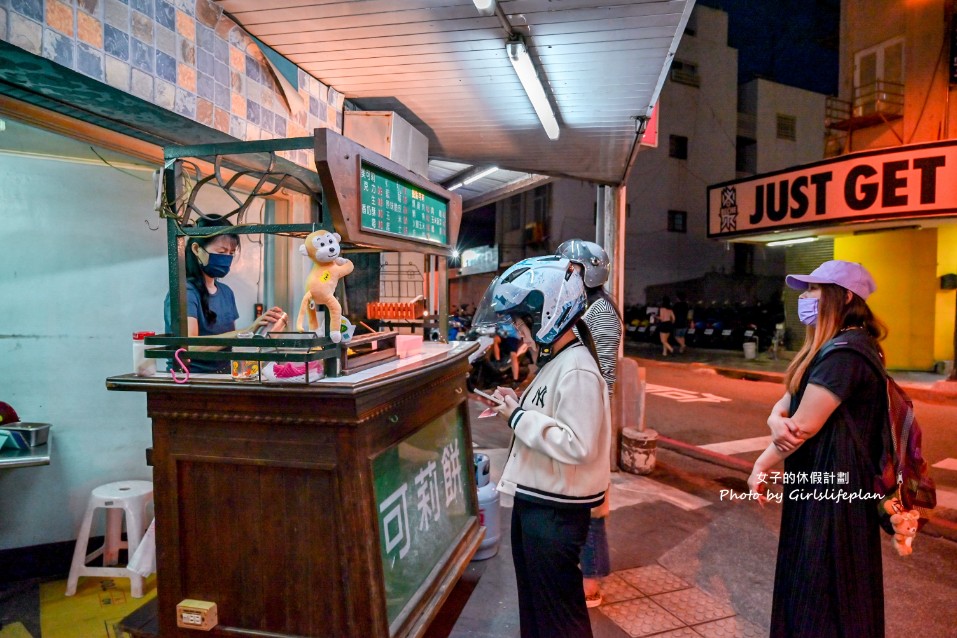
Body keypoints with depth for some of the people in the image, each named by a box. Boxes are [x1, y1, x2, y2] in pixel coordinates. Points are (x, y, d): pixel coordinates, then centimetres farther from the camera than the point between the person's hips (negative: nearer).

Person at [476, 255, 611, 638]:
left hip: (556, 509, -10)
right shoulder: (555, 359, 6)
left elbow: (576, 444, -30)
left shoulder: (577, 370, -24)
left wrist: (518, 416, -23)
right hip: (533, 498, 10)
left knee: (558, 607, 11)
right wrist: (516, 404, -1)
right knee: (533, 598, 27)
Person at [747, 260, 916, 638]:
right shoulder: (831, 347, 12)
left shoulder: (845, 352, -22)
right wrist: (776, 420, -15)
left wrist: (762, 466, -10)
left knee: (824, 585, 5)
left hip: (833, 482, -10)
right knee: (807, 576, 21)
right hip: (819, 478, 10)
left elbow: (806, 425, -23)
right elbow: (788, 400, 8)